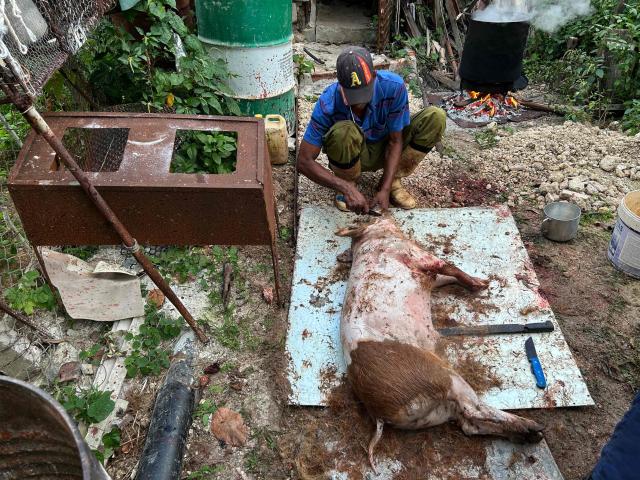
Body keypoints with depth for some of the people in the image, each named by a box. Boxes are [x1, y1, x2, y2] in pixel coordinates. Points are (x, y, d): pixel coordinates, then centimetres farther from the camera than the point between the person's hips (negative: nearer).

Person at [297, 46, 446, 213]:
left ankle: (393, 182, -7)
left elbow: (395, 141, -17)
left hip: (385, 150, 3)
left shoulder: (394, 86, -26)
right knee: (343, 131, -39)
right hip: (349, 155, -2)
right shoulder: (328, 103, -30)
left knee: (436, 117, -20)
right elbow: (304, 161, -28)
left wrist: (385, 189, -25)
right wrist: (347, 189, -37)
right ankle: (348, 183, -7)